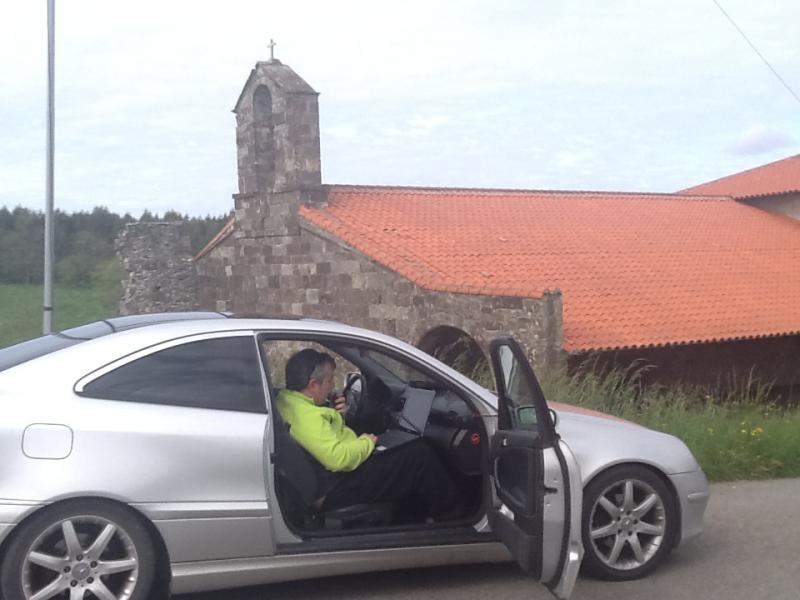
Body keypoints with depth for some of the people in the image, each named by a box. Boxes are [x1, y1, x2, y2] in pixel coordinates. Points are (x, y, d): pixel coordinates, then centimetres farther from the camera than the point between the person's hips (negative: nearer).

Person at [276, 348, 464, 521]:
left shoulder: (286, 401, 7)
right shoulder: (305, 415, -26)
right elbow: (338, 459, -32)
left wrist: (337, 416, 3)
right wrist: (366, 442, -13)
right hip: (337, 493, -11)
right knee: (421, 456, -7)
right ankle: (449, 516, 11)